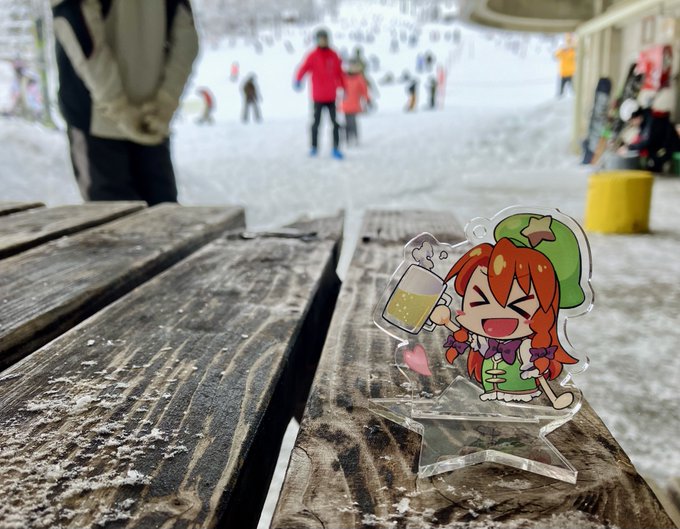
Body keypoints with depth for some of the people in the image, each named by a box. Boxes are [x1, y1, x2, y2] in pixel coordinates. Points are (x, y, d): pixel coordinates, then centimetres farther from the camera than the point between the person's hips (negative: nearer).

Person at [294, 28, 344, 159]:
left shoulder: (333, 56, 8)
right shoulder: (313, 56, -2)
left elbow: (339, 73, 13)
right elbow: (304, 68, -10)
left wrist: (342, 88, 13)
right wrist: (298, 80, -24)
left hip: (331, 96, 3)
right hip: (318, 96, -3)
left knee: (335, 122, -1)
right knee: (316, 122, 5)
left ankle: (336, 148, 3)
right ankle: (314, 147, 17)